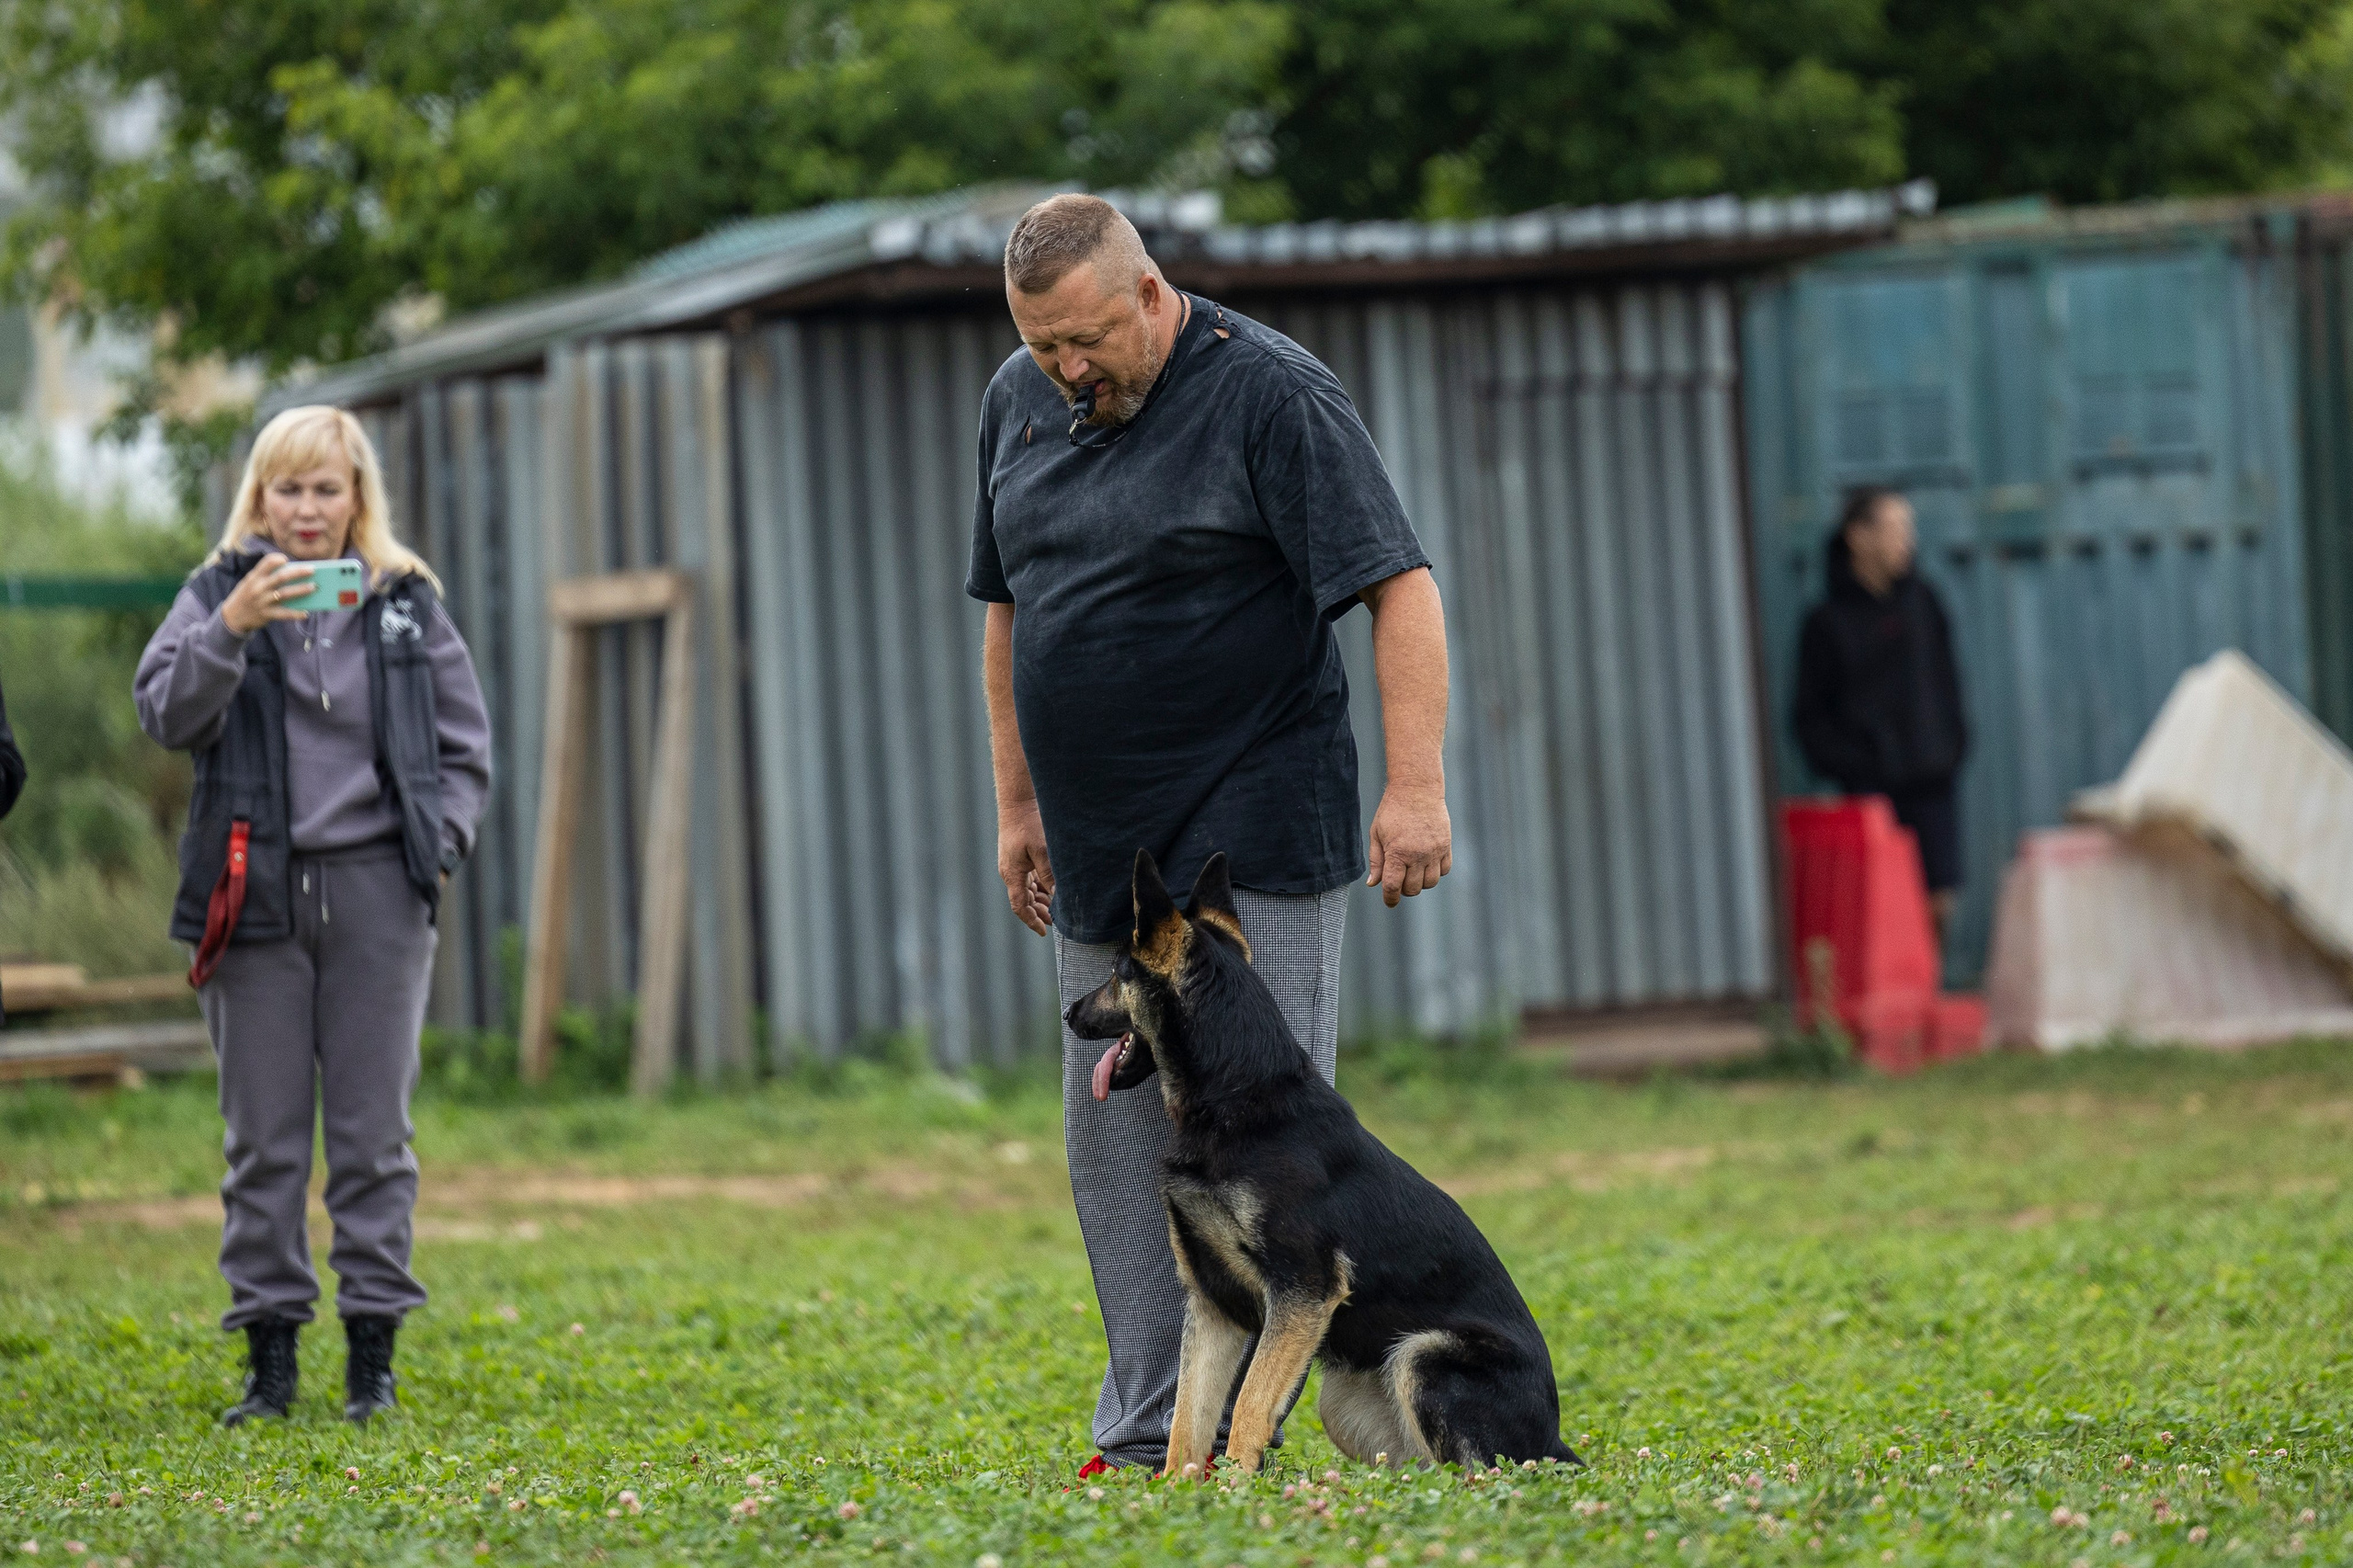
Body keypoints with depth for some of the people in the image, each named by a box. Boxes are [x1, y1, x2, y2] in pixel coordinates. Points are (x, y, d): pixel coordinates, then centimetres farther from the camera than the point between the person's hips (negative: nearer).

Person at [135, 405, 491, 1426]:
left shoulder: (406, 602, 8)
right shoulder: (219, 593, 4)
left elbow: (464, 741, 13)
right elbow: (166, 713, -9)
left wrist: (440, 839, -2)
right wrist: (230, 627, -24)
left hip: (376, 891, 1)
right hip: (258, 890, -1)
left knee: (373, 1132, 3)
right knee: (263, 1139, 2)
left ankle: (373, 1355, 9)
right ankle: (269, 1358, 8)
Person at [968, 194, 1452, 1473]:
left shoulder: (1271, 396, -11)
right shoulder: (1019, 401, 10)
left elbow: (1400, 587, -16)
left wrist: (1416, 788, -23)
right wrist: (1017, 804, 18)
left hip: (1254, 839, -7)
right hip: (1099, 849, 7)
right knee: (1114, 1140, 7)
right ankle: (1141, 1440, 12)